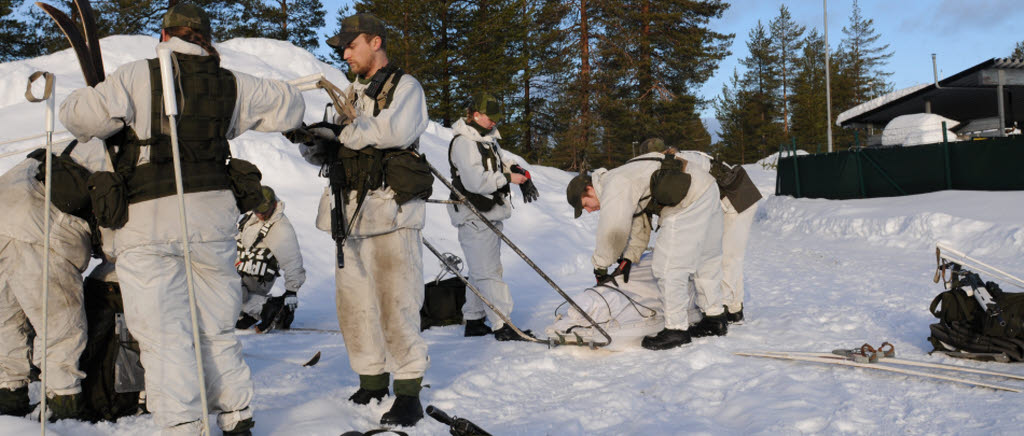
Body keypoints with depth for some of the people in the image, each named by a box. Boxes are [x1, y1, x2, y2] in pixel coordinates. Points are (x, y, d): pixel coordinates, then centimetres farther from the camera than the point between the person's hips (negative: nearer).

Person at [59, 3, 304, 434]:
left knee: (164, 334, -1)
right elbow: (289, 104, 21)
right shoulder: (231, 84, 9)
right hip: (213, 212, 4)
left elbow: (81, 115, -9)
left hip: (148, 219, -4)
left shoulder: (139, 76, -3)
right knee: (216, 329, 16)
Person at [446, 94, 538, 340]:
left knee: (483, 271, 15)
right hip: (473, 216, -10)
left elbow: (500, 166, 25)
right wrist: (508, 177, -15)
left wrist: (518, 172, 3)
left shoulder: (488, 140, 16)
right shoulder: (463, 143, -14)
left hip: (491, 214, 10)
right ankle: (502, 326, -7)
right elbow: (475, 181, -23)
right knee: (487, 272, -8)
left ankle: (473, 321, 24)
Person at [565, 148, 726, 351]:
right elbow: (639, 224, 22)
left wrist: (600, 265, -4)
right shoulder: (619, 181, 18)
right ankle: (715, 318, 31)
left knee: (670, 267, -7)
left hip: (688, 203, -11)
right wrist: (628, 259, 15)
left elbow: (613, 233, -17)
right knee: (705, 260, 20)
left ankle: (677, 328, -2)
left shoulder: (613, 189, -14)